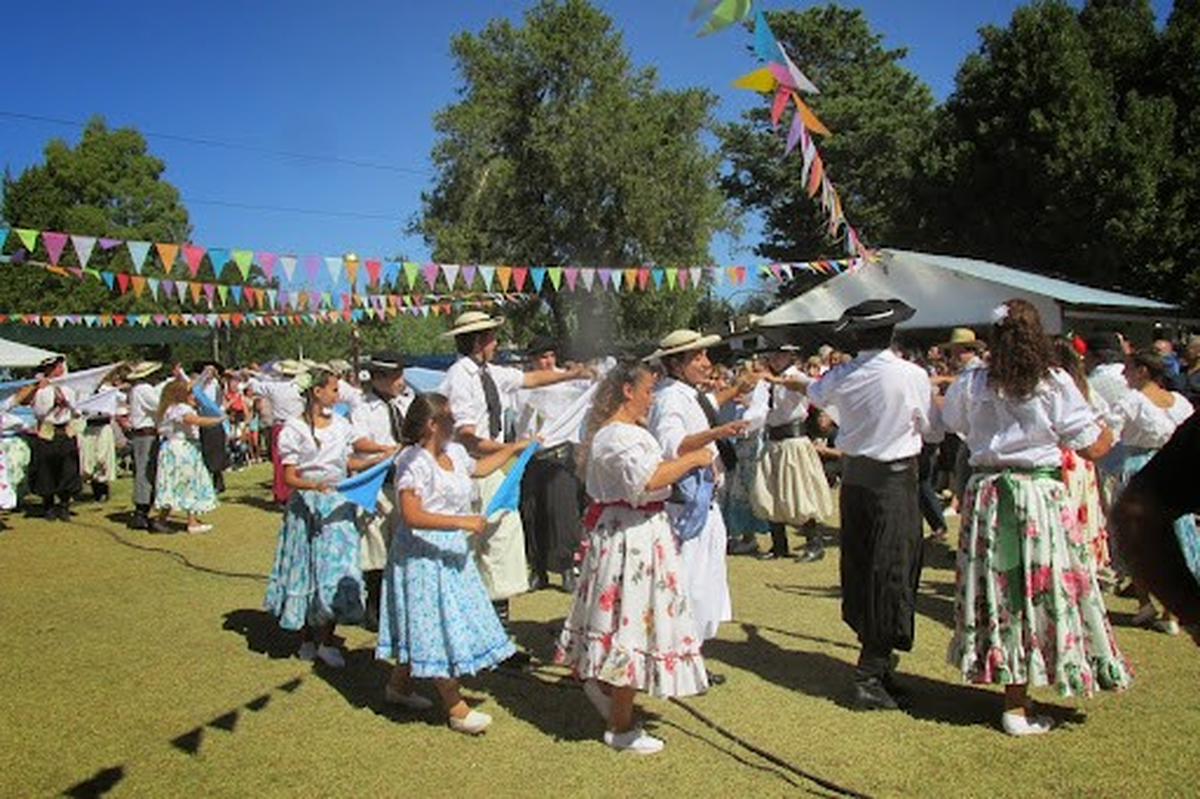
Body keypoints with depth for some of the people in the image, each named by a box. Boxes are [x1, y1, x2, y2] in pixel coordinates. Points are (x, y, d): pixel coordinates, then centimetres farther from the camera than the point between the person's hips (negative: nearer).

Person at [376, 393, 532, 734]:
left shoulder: (454, 452, 7)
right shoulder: (415, 462, -20)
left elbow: (477, 468, 30)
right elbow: (411, 516, -28)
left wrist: (513, 448, 31)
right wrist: (463, 522, -29)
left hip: (451, 552, 9)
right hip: (424, 555, -9)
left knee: (424, 628, 19)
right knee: (438, 627, -2)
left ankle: (399, 685, 37)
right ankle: (457, 710, 7)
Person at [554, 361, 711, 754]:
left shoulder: (616, 430, 15)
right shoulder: (620, 435, -20)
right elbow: (648, 479, -31)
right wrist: (692, 459, -20)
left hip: (620, 531, 11)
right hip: (633, 537, -11)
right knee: (633, 622, -1)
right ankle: (620, 727, 10)